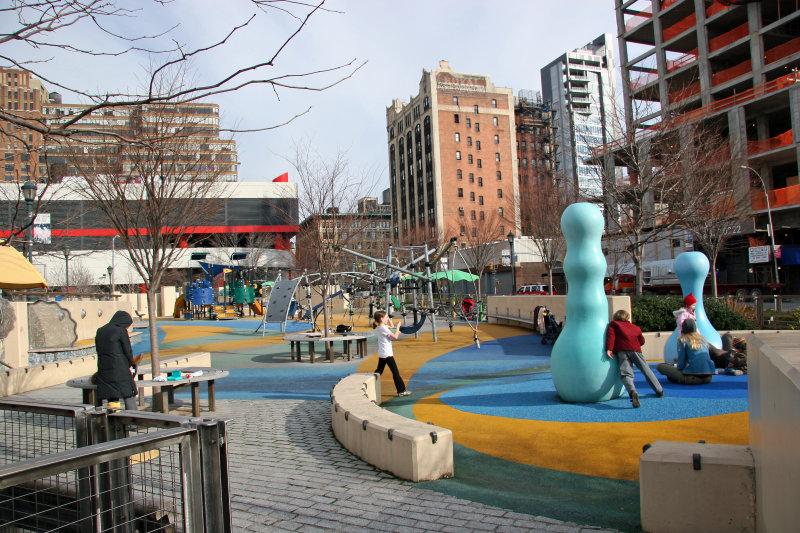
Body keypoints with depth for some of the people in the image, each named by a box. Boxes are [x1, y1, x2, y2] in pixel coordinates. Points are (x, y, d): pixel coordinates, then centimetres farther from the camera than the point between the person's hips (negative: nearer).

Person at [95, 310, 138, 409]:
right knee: (129, 398, 0)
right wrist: (130, 366, 11)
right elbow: (128, 350, -6)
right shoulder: (121, 331, -6)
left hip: (103, 371, 6)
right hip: (121, 371, -6)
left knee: (112, 401, 10)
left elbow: (99, 351, 16)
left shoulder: (100, 331, 14)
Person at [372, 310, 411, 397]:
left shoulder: (380, 327, 9)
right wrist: (398, 327, -11)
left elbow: (391, 326, 24)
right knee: (395, 372, -3)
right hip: (387, 354, -9)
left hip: (381, 354, 9)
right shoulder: (384, 329, -18)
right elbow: (395, 336, -20)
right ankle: (401, 391, 0)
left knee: (379, 371, 17)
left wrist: (388, 318, 11)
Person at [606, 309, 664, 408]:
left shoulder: (613, 324, 20)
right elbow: (642, 340, 22)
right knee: (646, 369, 17)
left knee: (626, 373, -15)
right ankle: (659, 391, 26)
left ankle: (632, 391, -41)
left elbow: (610, 335, 2)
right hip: (635, 348, 3)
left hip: (621, 350, -3)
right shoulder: (635, 327, 29)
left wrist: (609, 349, -7)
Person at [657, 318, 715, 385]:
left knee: (660, 366, -2)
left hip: (693, 378, -7)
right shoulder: (703, 339, 16)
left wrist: (678, 367, 18)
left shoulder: (682, 340, -1)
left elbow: (681, 362, -3)